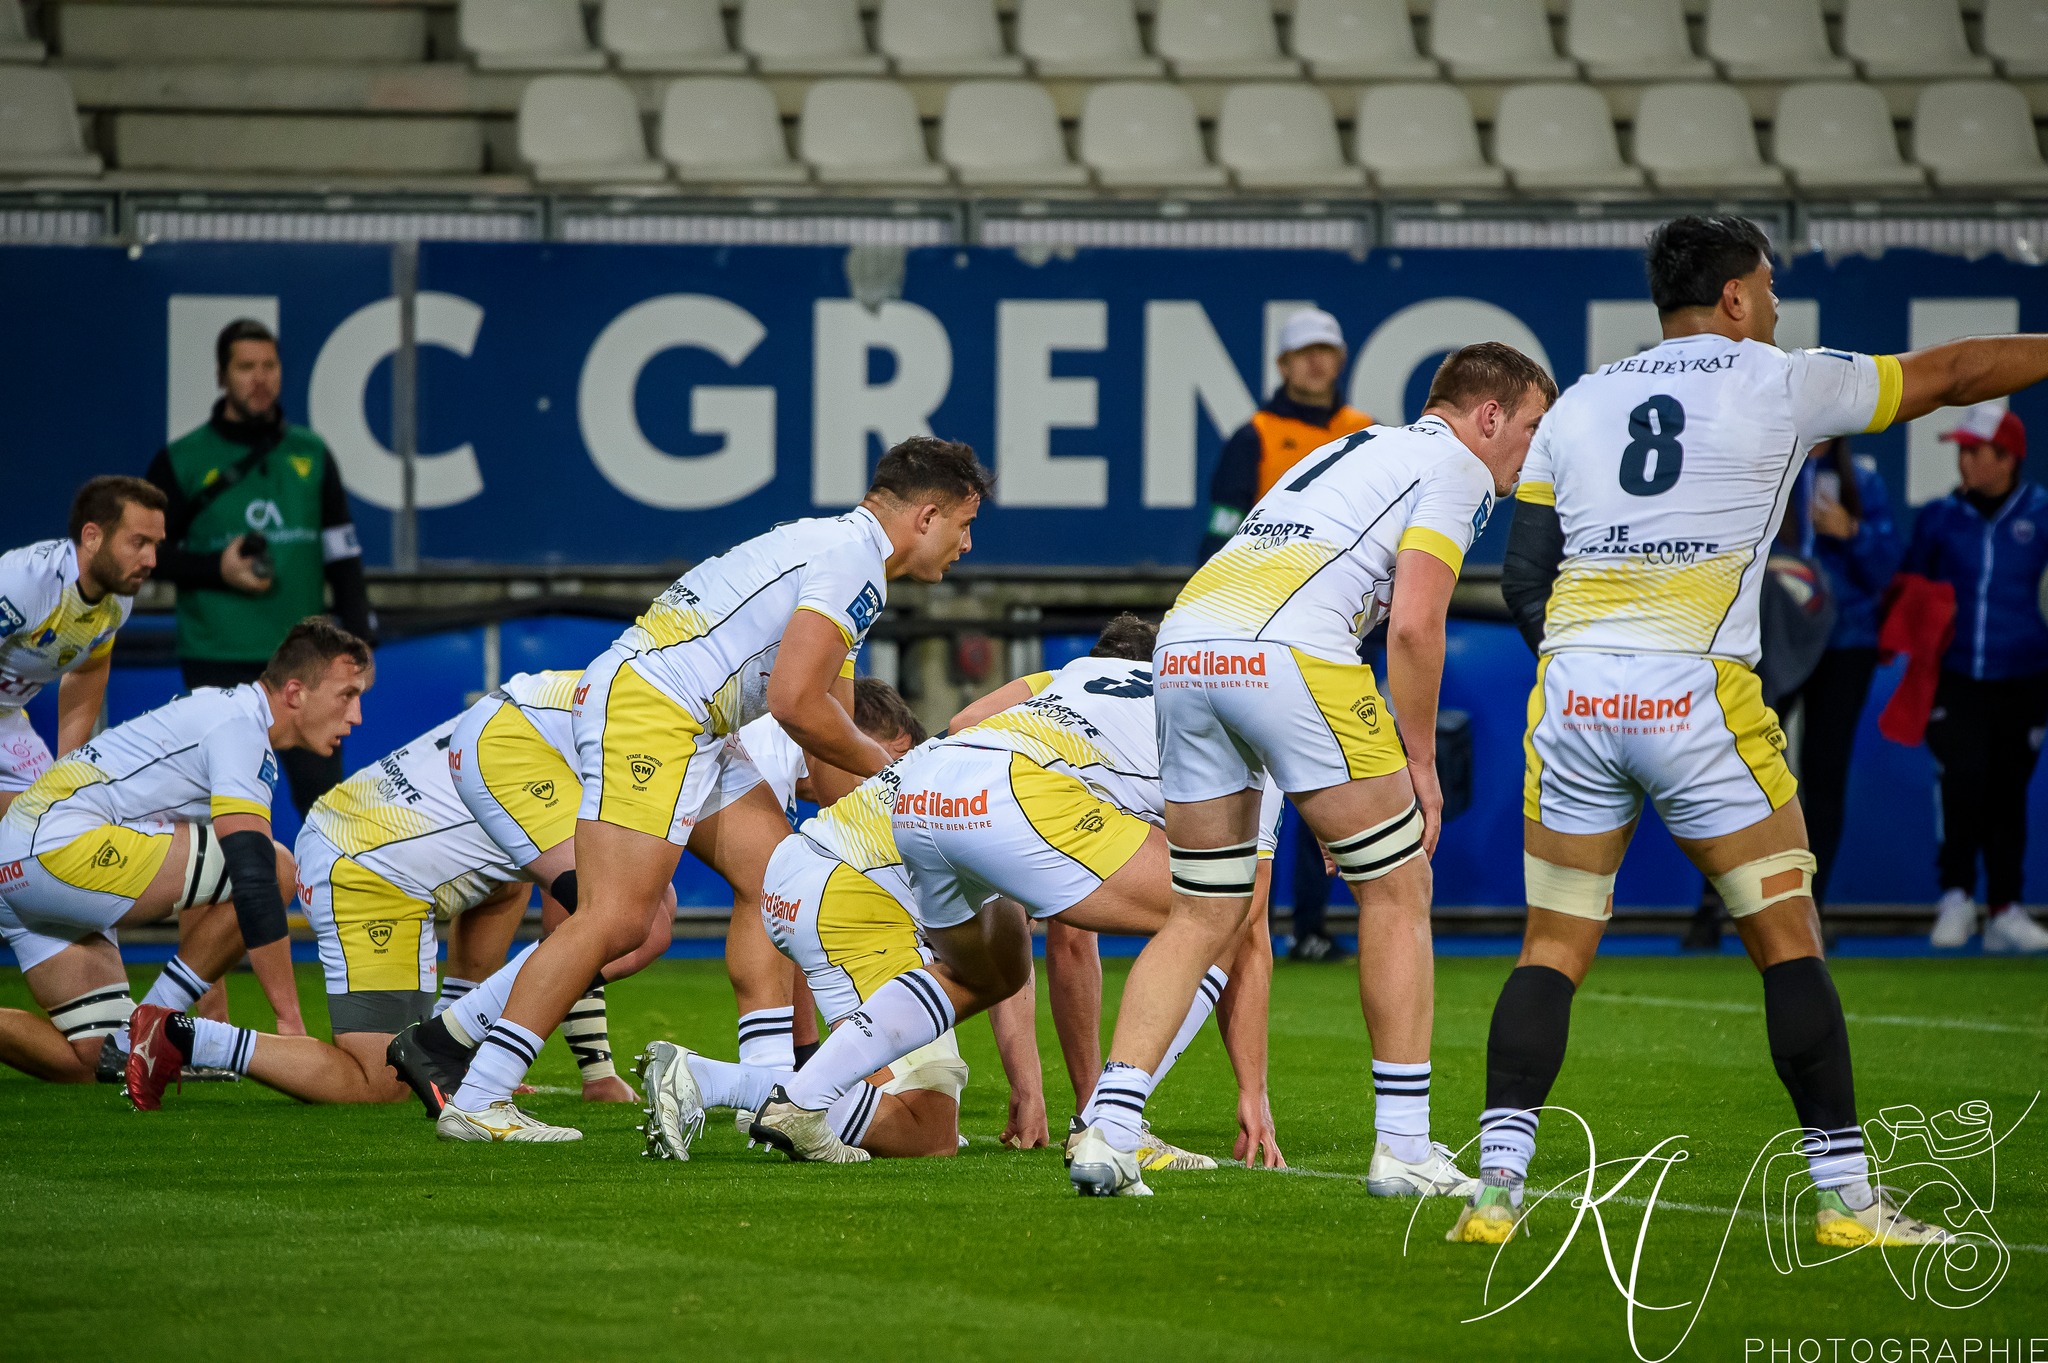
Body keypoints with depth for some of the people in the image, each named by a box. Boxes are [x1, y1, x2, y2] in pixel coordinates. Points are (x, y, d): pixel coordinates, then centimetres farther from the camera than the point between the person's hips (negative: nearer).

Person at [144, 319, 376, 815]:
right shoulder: (183, 461, 0)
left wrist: (358, 630, 4)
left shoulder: (311, 454, 10)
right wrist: (217, 570, -12)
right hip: (218, 659, -2)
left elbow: (341, 550, 14)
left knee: (322, 786, -1)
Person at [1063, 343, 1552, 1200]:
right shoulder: (1456, 466, 9)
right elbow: (1414, 623, -4)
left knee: (1204, 912, 15)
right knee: (1397, 889, 7)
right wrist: (1418, 760, 6)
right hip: (1289, 652, -8)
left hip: (1184, 644, 8)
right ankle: (1404, 1147, 7)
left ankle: (1107, 1130, 3)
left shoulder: (1353, 450, 34)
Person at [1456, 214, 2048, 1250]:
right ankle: (1841, 1194, 4)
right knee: (1790, 942, 5)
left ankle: (1495, 1188, -4)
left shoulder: (1578, 406, 14)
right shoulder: (1777, 385, 5)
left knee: (1554, 950, 8)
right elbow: (1955, 372, 15)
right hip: (1696, 694, -4)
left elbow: (1526, 563, 12)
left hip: (1572, 691, 4)